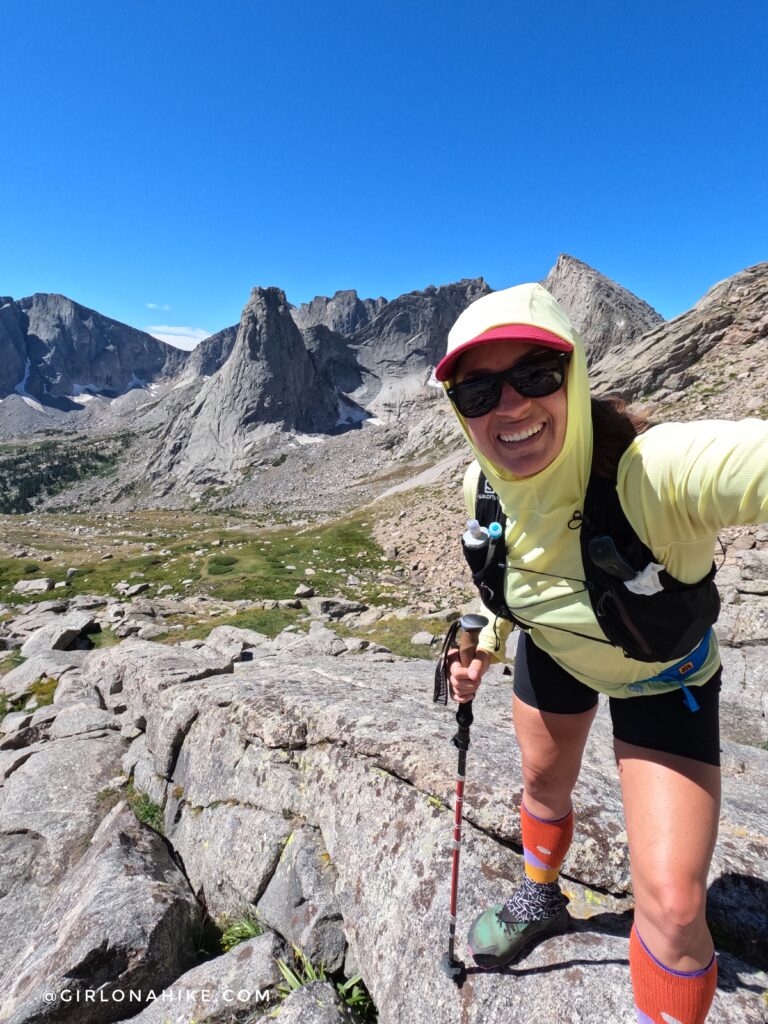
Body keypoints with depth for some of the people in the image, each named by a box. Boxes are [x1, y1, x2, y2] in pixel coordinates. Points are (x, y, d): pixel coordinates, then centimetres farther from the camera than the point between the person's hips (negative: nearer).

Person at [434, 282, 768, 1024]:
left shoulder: (656, 472, -42)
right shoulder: (482, 488, -22)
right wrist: (486, 647, -6)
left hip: (662, 680, -4)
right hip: (550, 651, 5)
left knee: (672, 905, -6)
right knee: (542, 786, 27)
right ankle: (540, 901, 61)